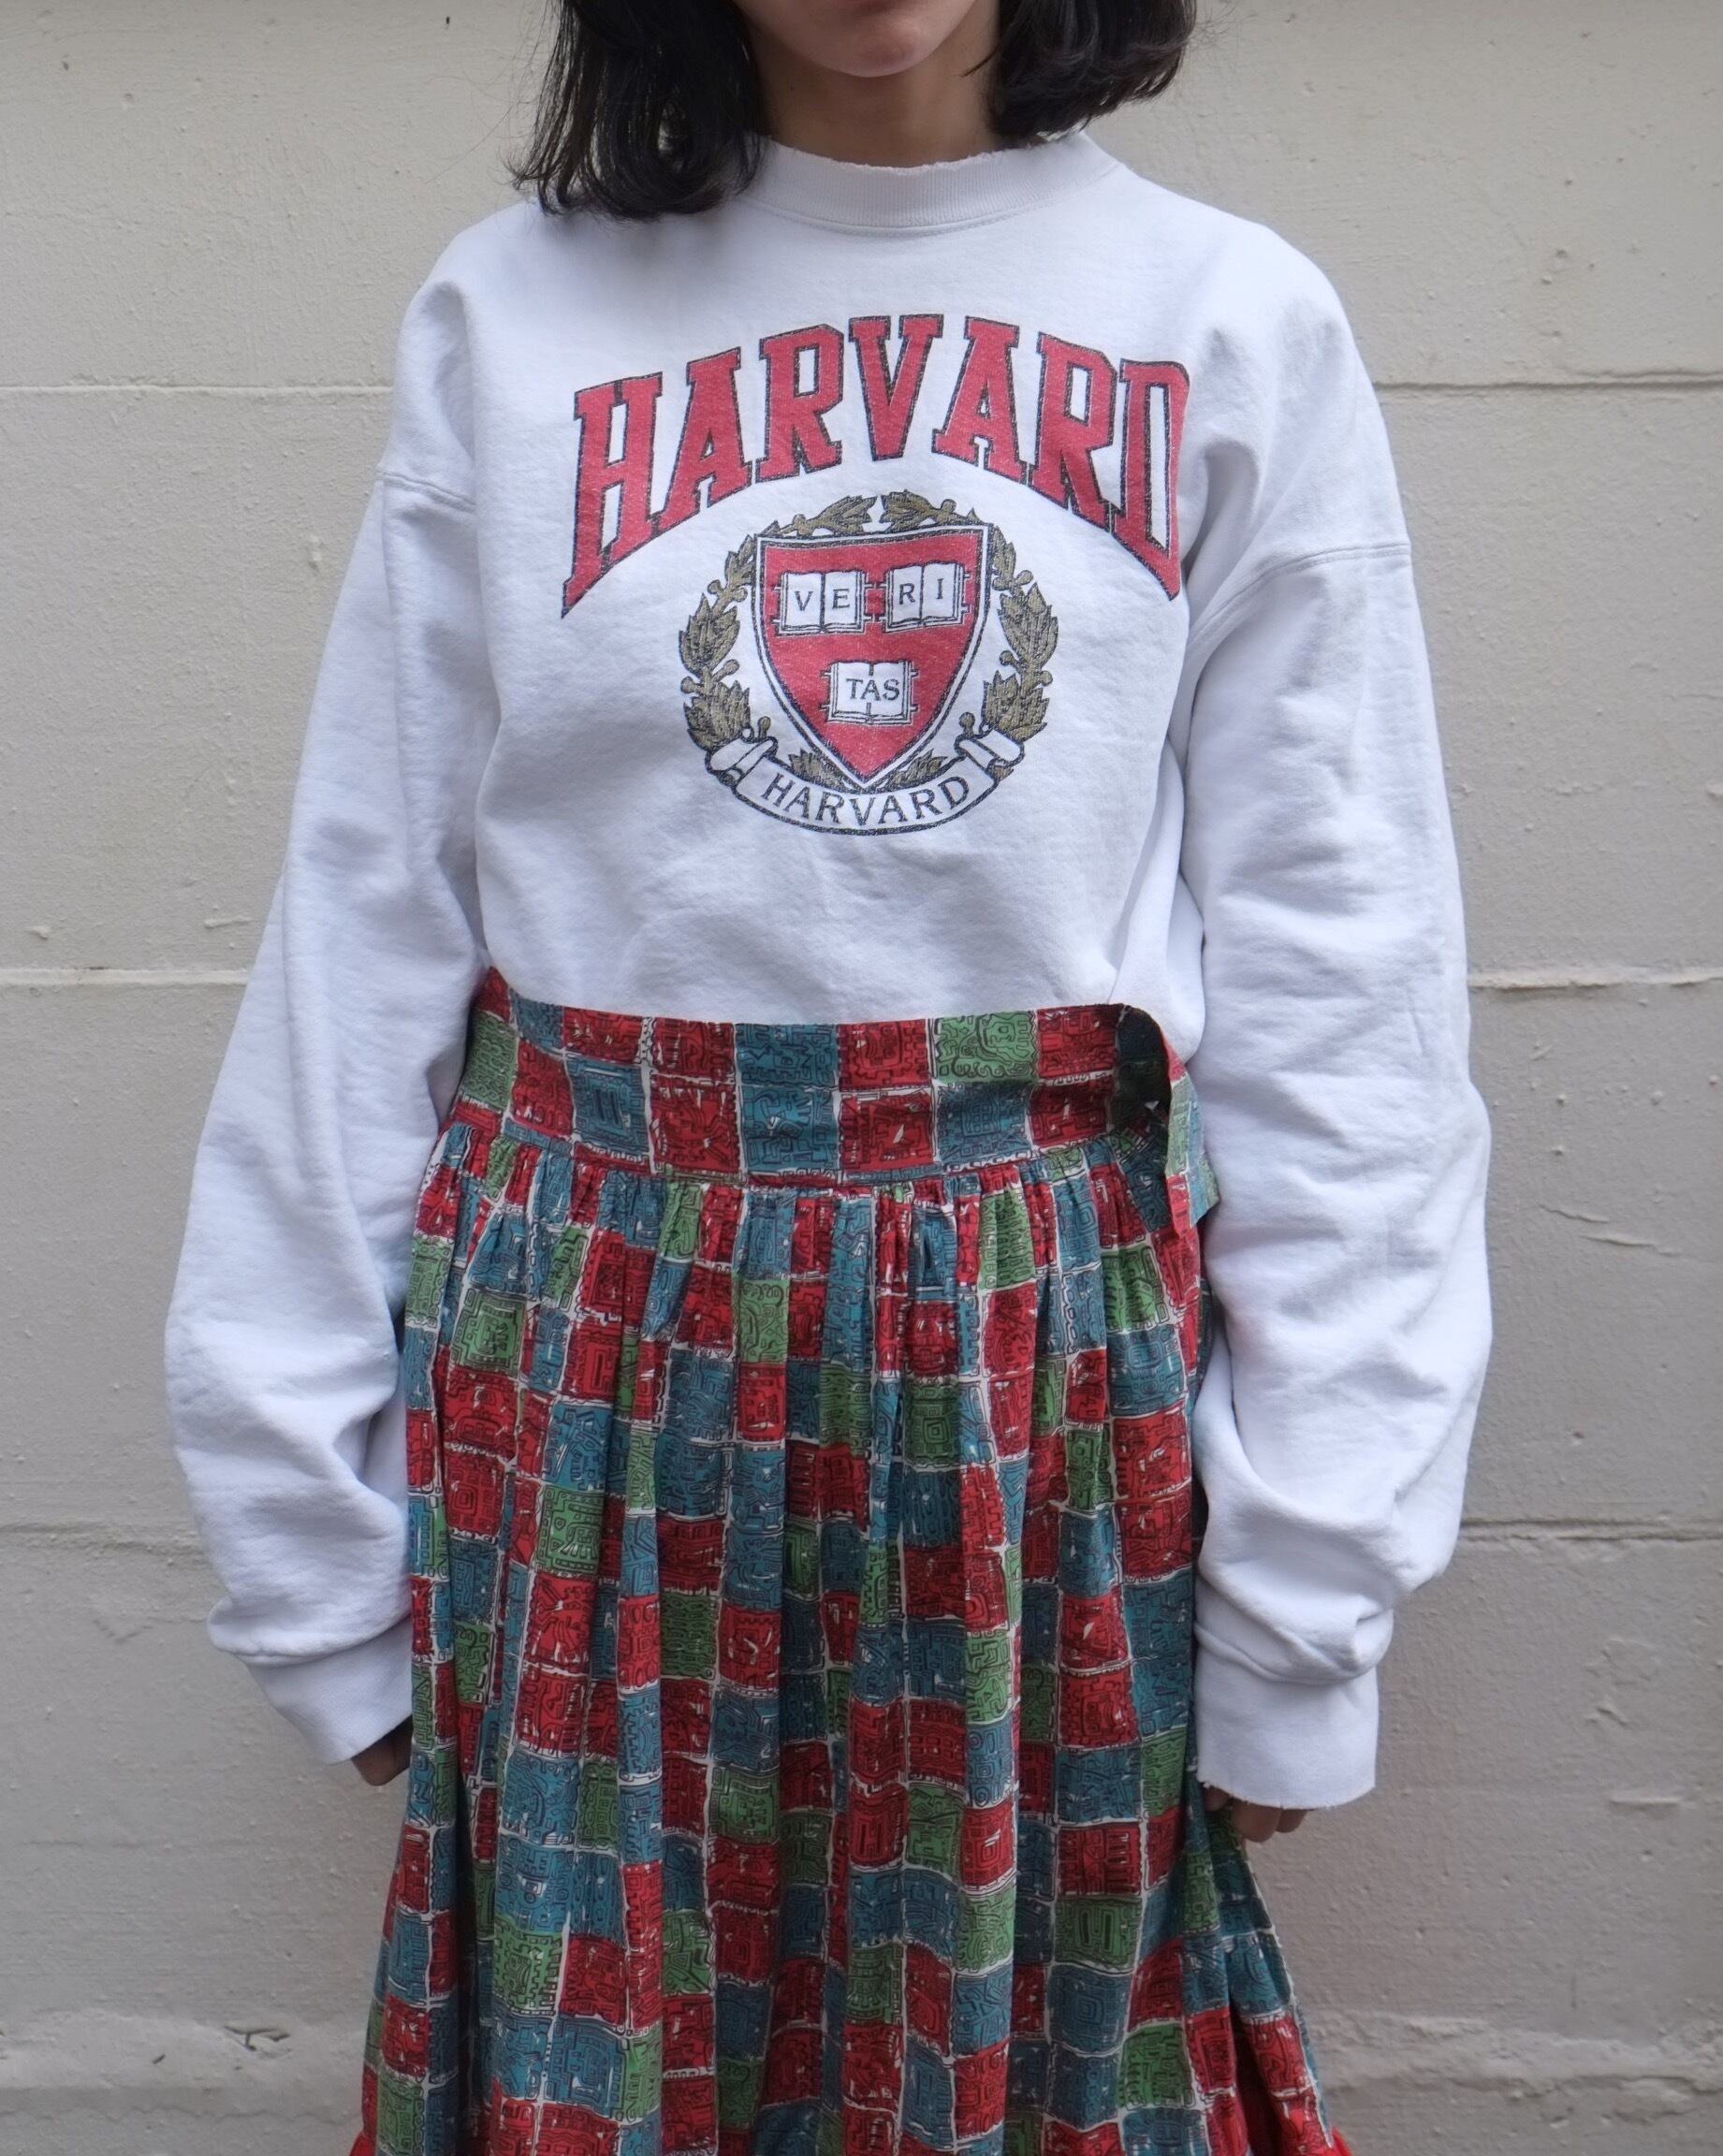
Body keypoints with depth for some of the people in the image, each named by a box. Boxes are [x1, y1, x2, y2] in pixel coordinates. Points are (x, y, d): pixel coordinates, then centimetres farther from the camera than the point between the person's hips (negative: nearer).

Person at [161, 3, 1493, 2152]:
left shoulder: (1236, 325, 2)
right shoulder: (509, 317, 4)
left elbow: (1337, 984, -1)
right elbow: (366, 937, 3)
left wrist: (1304, 1606, -3)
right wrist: (311, 1532, 4)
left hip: (1055, 1355, 0)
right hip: (591, 1355, 1)